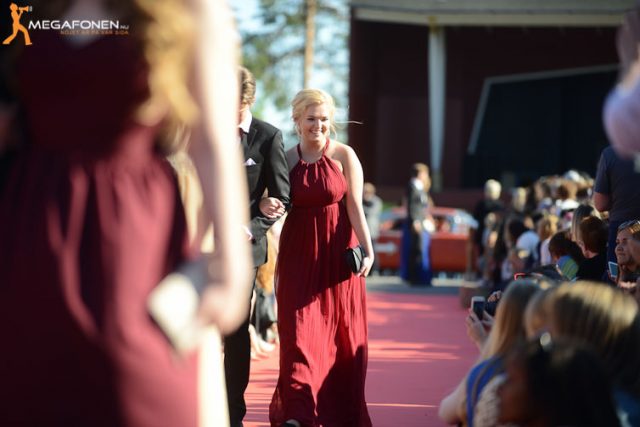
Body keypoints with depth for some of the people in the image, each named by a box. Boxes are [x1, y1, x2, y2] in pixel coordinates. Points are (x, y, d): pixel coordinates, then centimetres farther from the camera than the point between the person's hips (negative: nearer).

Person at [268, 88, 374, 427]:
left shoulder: (344, 156, -3)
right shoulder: (287, 158, 4)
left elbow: (355, 208, -7)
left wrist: (367, 250, -15)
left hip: (337, 252, -1)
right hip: (299, 255, 1)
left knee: (341, 334, 6)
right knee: (299, 331, -6)